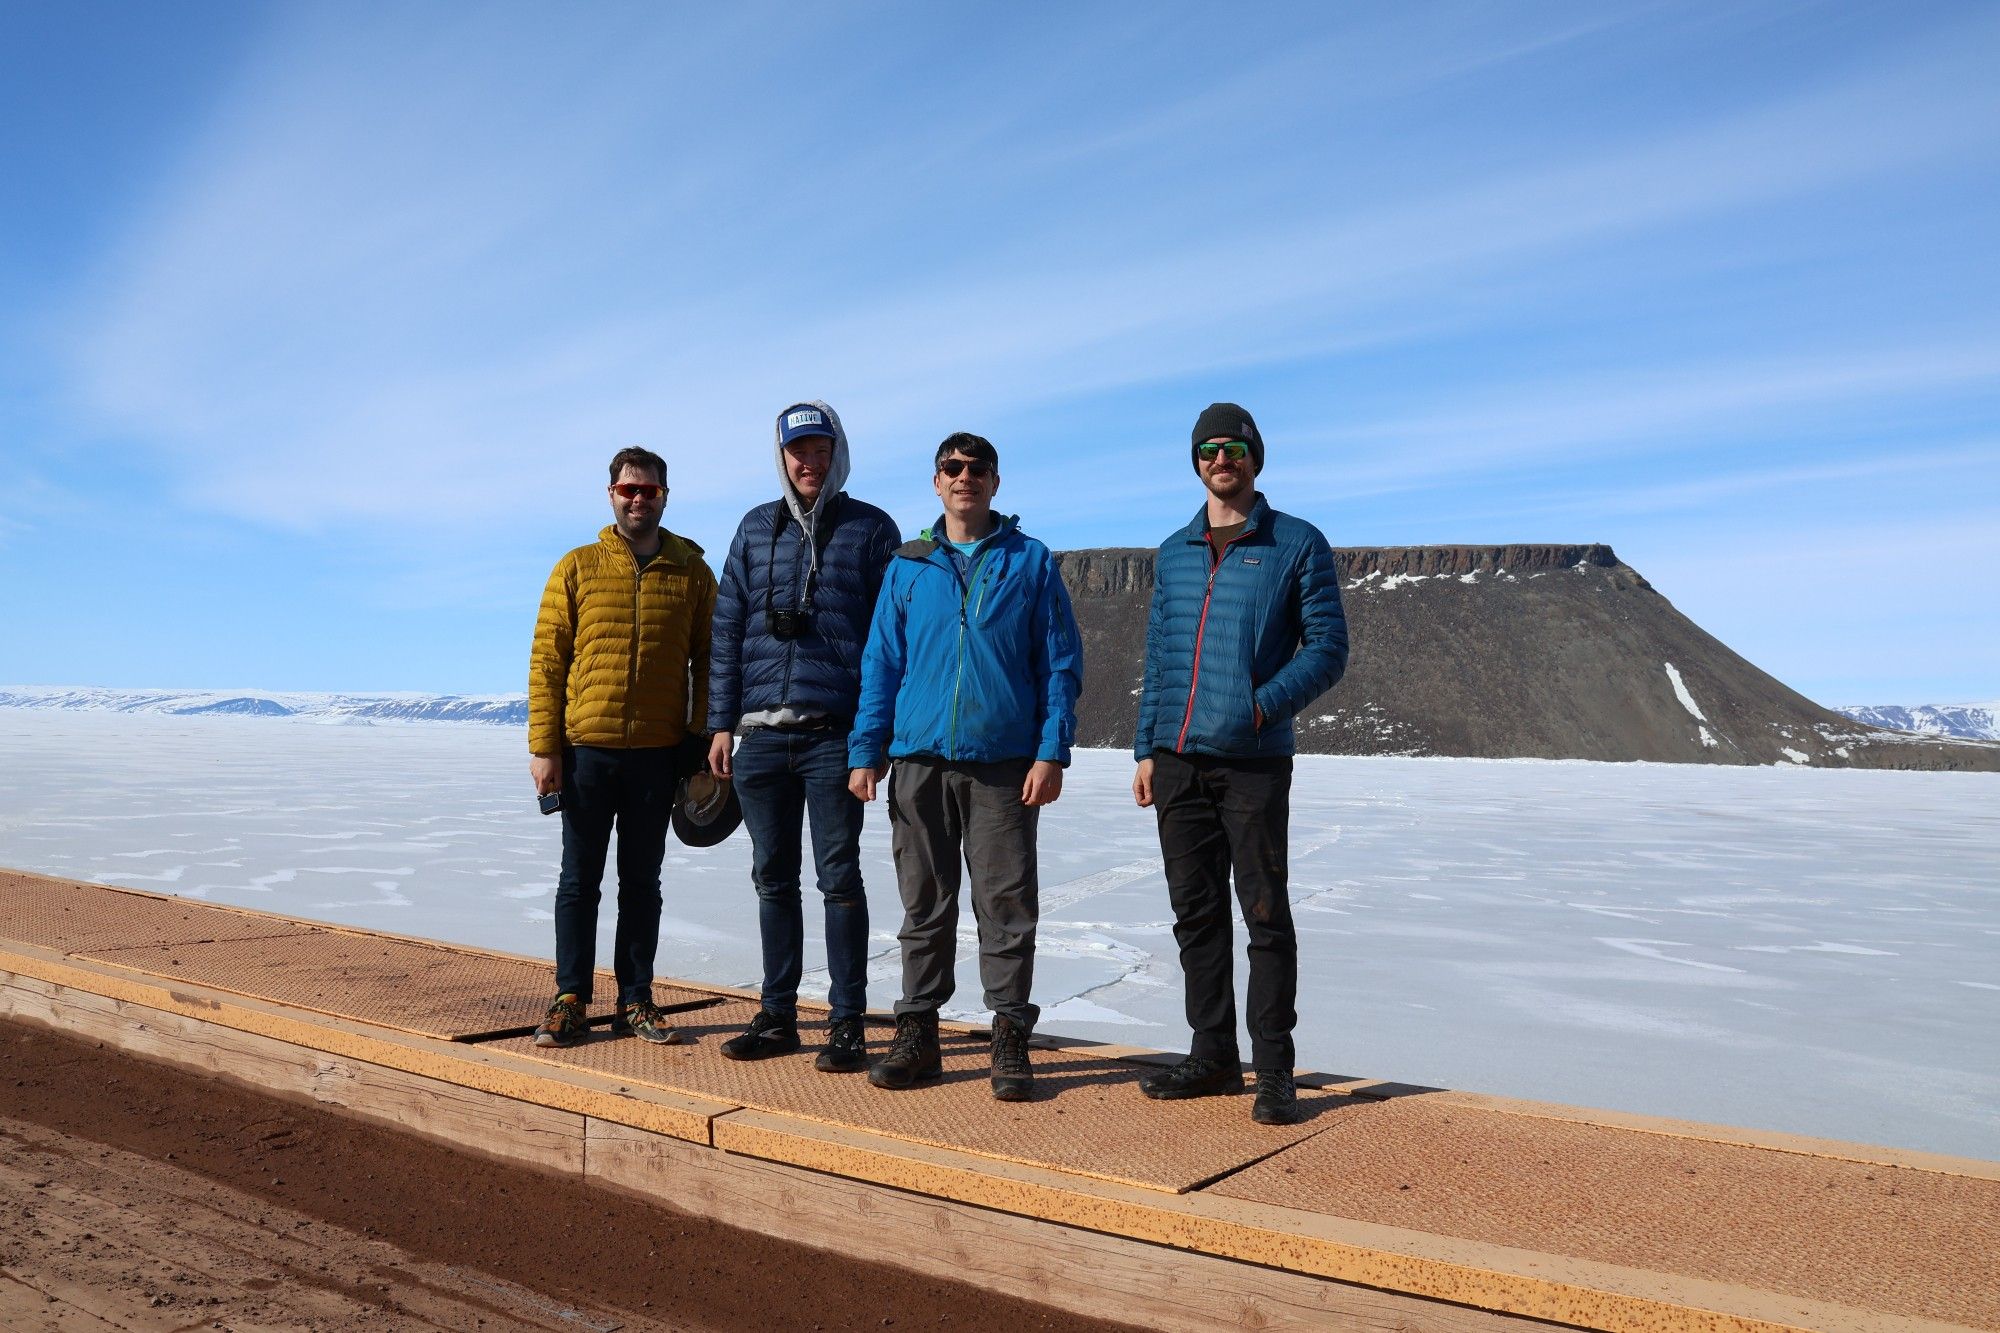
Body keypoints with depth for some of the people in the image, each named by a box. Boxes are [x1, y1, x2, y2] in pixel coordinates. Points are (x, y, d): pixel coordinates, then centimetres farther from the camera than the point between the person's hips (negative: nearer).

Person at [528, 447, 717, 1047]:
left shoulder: (693, 574, 6)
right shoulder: (577, 568, 4)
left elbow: (707, 662, 7)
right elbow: (546, 660, 1)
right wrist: (544, 747, -5)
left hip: (658, 752, 1)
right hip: (586, 749, 0)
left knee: (642, 882, 9)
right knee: (579, 880, 7)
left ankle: (636, 1002, 18)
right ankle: (571, 1000, 17)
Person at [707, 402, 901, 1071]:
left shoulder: (871, 529, 3)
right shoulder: (756, 528, 13)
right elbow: (728, 630, 12)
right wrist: (721, 723, 6)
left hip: (835, 735, -4)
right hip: (762, 738, 4)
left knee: (839, 878, 1)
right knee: (773, 879, 10)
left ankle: (847, 1022, 11)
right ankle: (776, 1015, 21)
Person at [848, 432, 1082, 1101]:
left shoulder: (1031, 562, 6)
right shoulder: (907, 566, 12)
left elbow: (1060, 664, 3)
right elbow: (881, 663, 12)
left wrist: (1052, 752, -6)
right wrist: (866, 750, 4)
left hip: (1004, 763, -2)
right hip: (919, 760, 2)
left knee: (1007, 906, 1)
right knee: (924, 905, 9)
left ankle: (1010, 1040, 12)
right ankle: (917, 1032, 20)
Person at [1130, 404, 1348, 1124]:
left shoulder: (1298, 544, 3)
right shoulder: (1174, 552, 16)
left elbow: (1327, 648, -2)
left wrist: (1261, 706, -16)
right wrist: (1146, 748, 11)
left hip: (1255, 761, -5)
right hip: (1178, 760, 5)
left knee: (1265, 914, -2)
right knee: (1196, 912, 10)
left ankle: (1273, 1070, 8)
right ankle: (1213, 1055, 21)